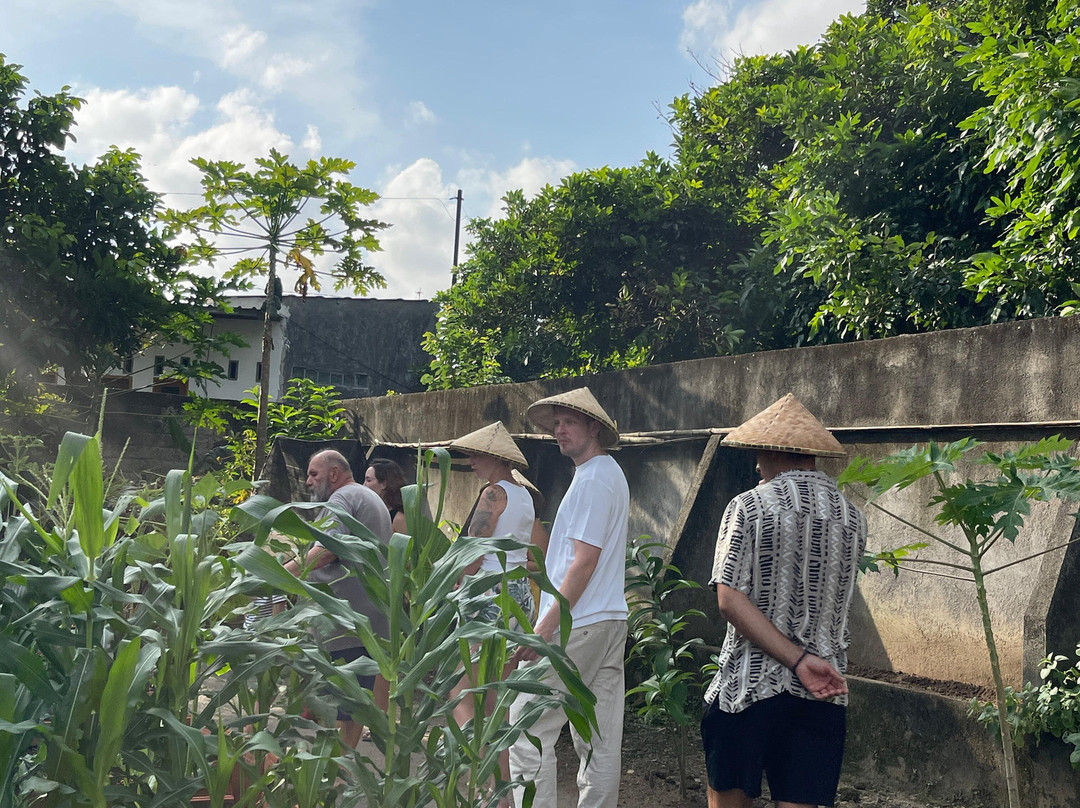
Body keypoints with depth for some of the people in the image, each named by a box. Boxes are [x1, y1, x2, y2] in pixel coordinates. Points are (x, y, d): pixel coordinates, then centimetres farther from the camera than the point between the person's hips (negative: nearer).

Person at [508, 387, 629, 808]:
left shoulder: (591, 479, -13)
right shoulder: (612, 474, 19)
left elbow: (584, 561, -19)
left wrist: (547, 626, -19)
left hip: (576, 626, -10)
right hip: (611, 621, 10)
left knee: (528, 728, -6)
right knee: (601, 738, 11)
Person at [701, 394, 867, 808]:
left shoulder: (748, 507, -7)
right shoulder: (852, 517, 4)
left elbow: (730, 601, -15)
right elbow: (838, 600, 15)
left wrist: (800, 661, -16)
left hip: (750, 681, -3)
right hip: (823, 692, 3)